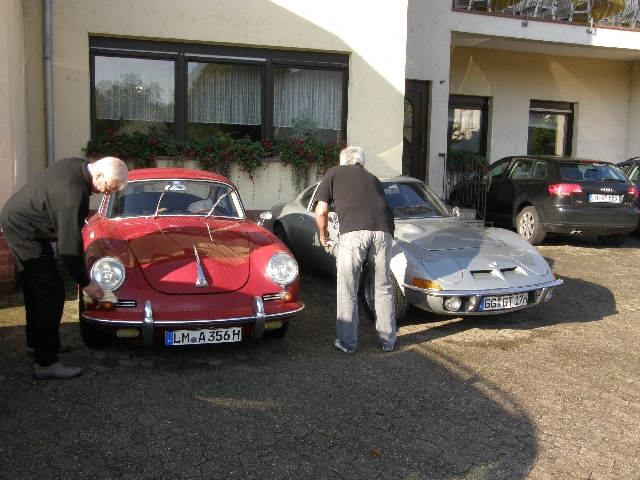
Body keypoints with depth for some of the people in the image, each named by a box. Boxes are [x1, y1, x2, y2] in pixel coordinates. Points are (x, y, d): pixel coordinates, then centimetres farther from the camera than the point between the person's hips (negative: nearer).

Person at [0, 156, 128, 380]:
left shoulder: (78, 165, -5)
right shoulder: (73, 196, -32)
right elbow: (69, 246, -26)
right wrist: (85, 282, -15)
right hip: (25, 233, -10)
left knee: (34, 290, 20)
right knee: (52, 293, -7)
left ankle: (36, 343, 35)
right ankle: (46, 363, -1)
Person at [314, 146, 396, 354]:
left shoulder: (333, 173, 21)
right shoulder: (372, 178, 30)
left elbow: (321, 212, 13)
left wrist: (324, 234, 30)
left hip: (353, 232, -4)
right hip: (383, 231, 4)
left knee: (347, 291, 9)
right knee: (384, 289, 17)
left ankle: (347, 342, 17)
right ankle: (387, 340, 25)